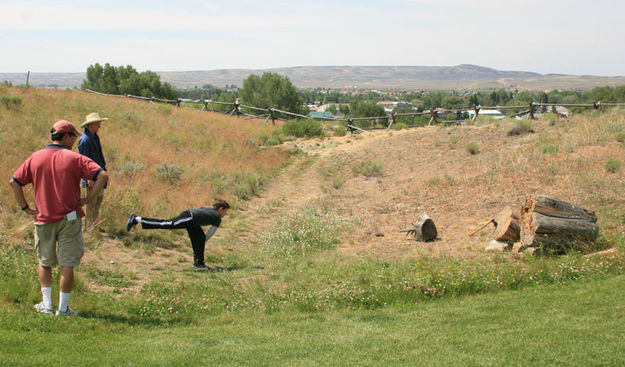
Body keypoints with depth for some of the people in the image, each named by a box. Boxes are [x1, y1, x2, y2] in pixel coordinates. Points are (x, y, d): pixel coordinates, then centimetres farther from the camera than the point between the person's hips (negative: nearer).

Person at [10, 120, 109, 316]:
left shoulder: (35, 158, 4)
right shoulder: (74, 158, -7)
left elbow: (14, 182, 4)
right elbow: (103, 175, -16)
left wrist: (25, 207, 6)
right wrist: (87, 199, -10)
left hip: (43, 220, 3)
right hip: (69, 219, -3)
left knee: (44, 262, 20)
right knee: (67, 265, 4)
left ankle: (46, 304, 20)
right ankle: (63, 308, 8)